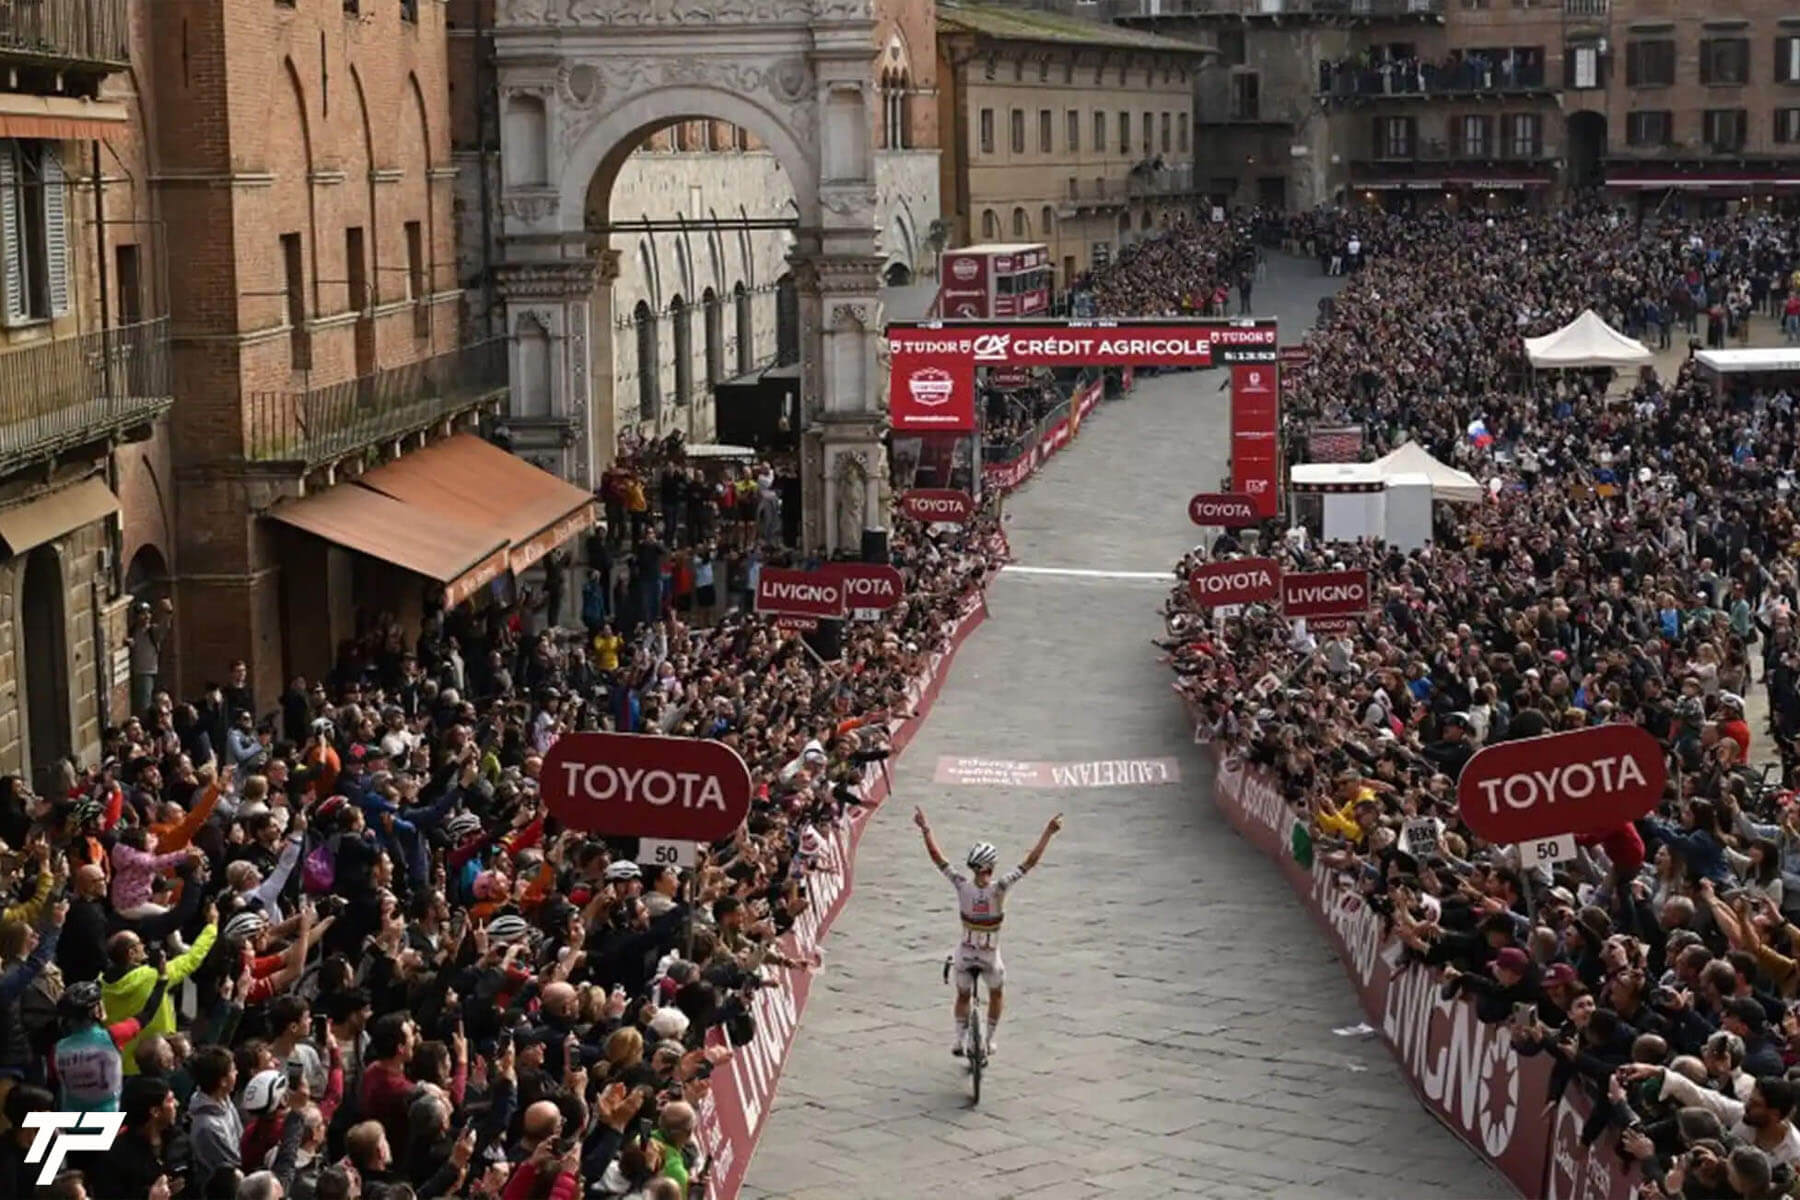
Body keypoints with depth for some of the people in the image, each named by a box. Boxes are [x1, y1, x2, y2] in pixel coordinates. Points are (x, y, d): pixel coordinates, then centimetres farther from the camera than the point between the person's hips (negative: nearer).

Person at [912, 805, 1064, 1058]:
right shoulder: (999, 888, -23)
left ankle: (960, 1041, 20)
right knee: (997, 995, 26)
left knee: (963, 997, 24)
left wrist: (925, 829, -4)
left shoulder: (962, 885, -18)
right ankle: (989, 1041, 27)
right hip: (990, 957, -1)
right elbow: (1030, 861, -21)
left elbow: (937, 858, -11)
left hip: (964, 954, 1)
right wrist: (1048, 833, -19)